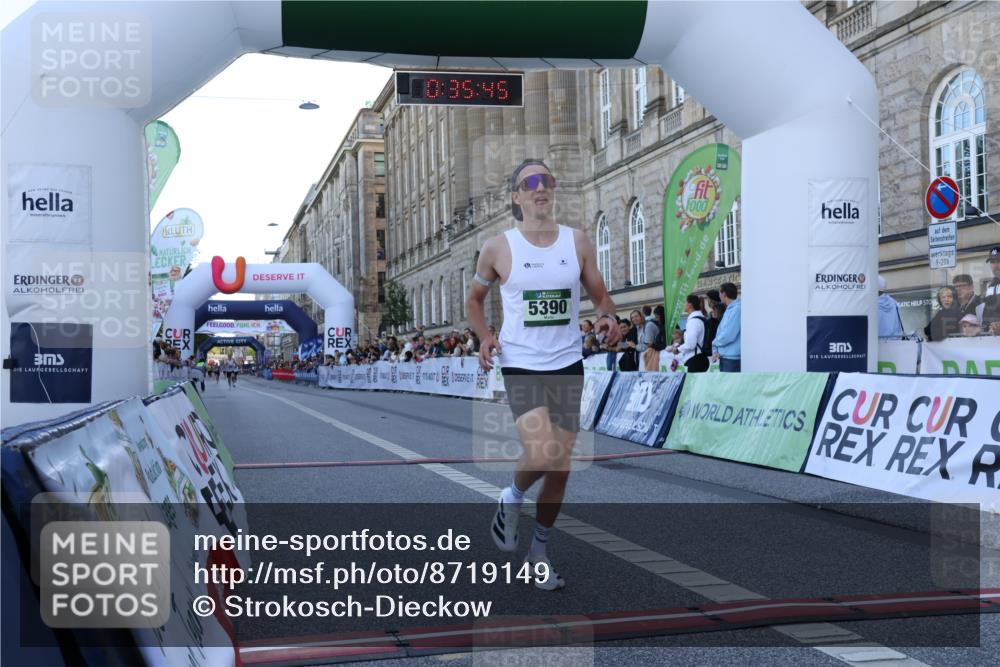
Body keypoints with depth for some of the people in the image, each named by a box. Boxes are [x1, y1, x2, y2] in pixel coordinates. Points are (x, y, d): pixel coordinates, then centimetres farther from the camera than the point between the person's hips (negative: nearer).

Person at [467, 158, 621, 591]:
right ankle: (512, 498, 12)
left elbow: (600, 296, 11)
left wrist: (608, 319, -12)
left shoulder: (577, 242, 3)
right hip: (521, 366, -3)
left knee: (560, 468, 8)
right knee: (541, 455, -22)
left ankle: (540, 550, 28)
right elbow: (474, 298, 12)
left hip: (567, 365, 3)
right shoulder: (498, 248, -2)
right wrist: (485, 337, -6)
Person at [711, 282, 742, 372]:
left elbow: (728, 336, -19)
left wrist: (715, 342, 0)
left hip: (732, 359, -10)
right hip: (724, 358, 10)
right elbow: (720, 332, 18)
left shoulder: (737, 309, -14)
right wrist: (715, 350, 3)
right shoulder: (729, 309, 17)